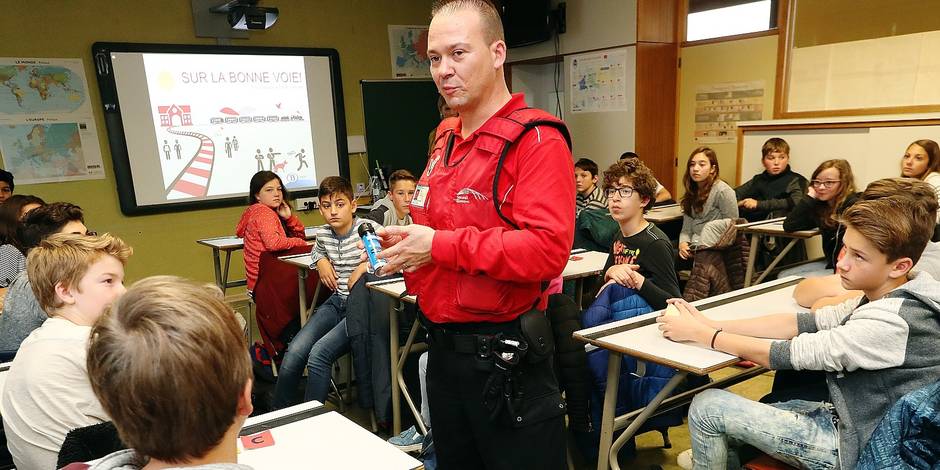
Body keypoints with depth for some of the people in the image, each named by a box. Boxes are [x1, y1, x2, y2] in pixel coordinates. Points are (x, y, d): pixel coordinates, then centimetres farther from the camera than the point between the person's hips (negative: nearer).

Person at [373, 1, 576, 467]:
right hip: (443, 348, 8)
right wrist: (405, 245, -1)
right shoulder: (445, 140, 10)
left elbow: (547, 249, -27)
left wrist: (440, 246, -23)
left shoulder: (535, 139, -16)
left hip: (504, 355, -8)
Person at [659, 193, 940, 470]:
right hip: (847, 419, 8)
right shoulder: (887, 301, 0)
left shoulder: (891, 322, -27)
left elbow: (789, 354, -24)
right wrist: (713, 325, -11)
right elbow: (802, 322, -2)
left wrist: (698, 333, -16)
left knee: (707, 407, -7)